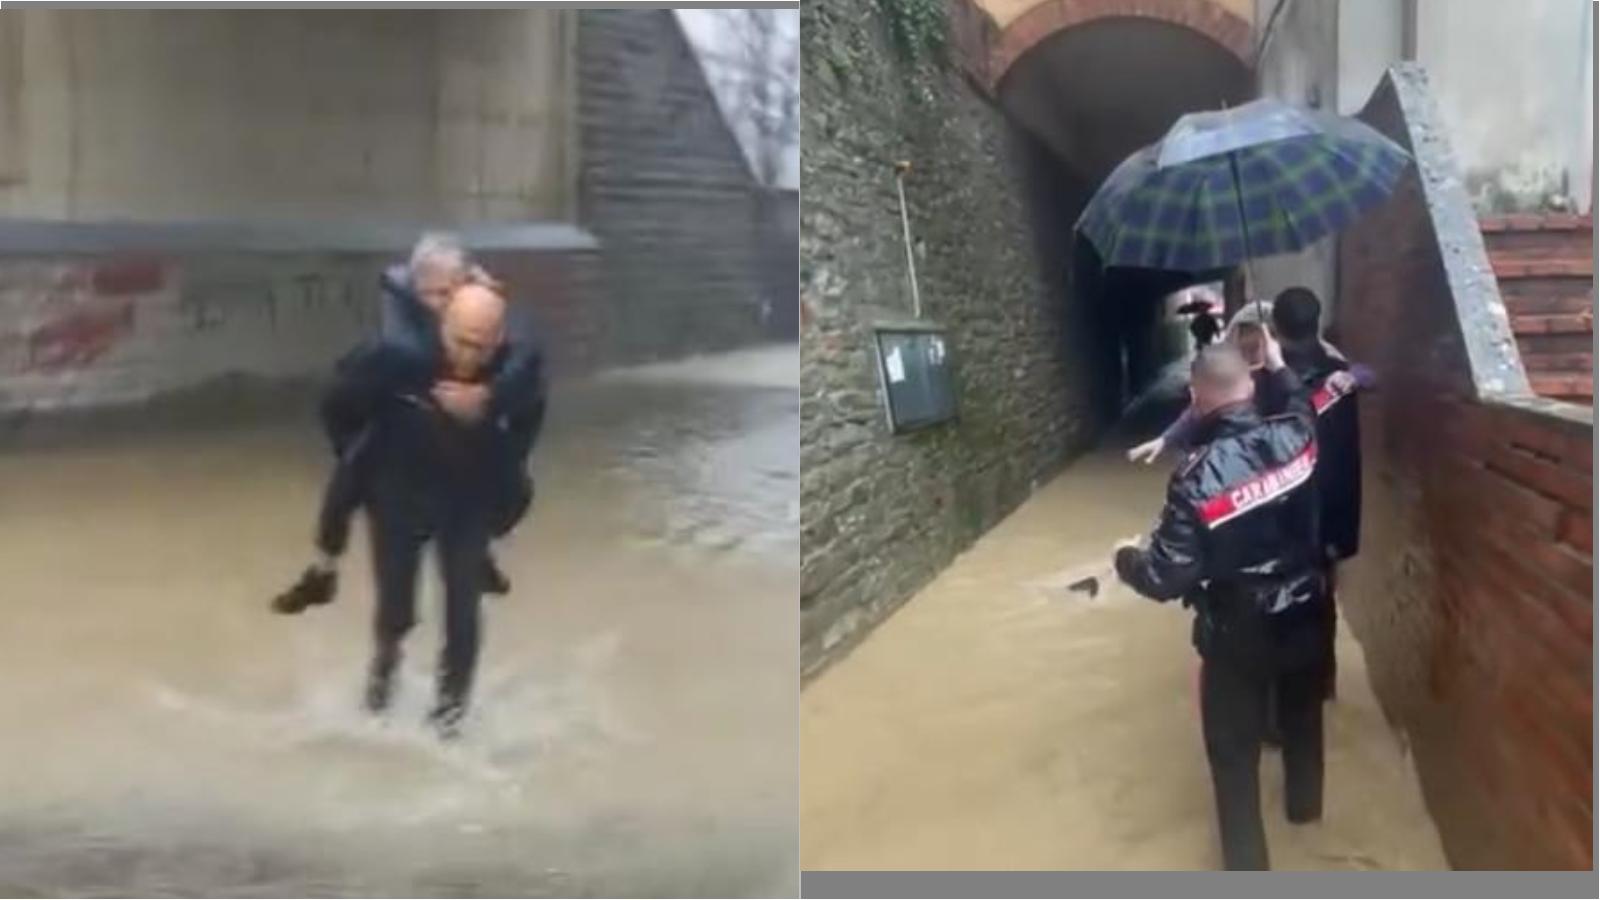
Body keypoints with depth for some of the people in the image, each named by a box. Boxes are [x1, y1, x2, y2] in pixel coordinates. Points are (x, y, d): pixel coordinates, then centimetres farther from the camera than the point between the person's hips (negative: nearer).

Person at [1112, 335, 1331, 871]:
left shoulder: (1197, 477, -28)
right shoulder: (1294, 437, -15)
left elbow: (1166, 578, -24)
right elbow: (1306, 408, 14)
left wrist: (1127, 560, -5)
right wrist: (1279, 369, 26)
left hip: (1237, 633, -5)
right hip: (1305, 616, 5)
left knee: (1234, 747, 13)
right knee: (1303, 714, 31)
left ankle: (1247, 863, 22)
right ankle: (1305, 802, 55)